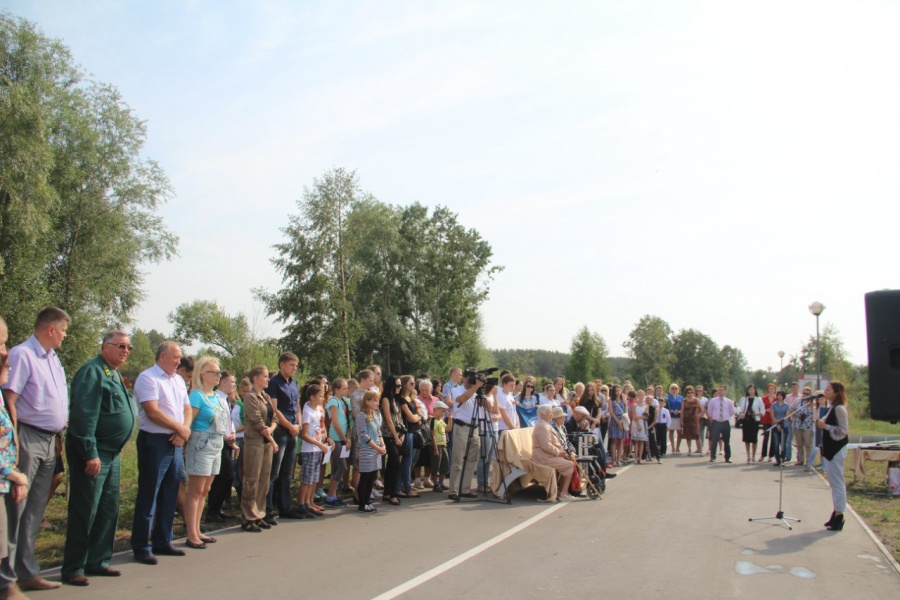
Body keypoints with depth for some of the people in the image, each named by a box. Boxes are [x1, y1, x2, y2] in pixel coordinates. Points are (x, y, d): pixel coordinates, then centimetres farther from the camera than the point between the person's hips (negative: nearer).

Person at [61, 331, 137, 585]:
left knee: (108, 509, 13)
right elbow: (84, 414, -21)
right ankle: (73, 569, 6)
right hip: (93, 453, -10)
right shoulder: (92, 371, -14)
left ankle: (97, 561, 23)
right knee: (85, 512, -4)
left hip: (111, 453, 10)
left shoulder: (115, 375, 17)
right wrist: (90, 454, -23)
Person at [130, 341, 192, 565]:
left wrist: (184, 430, -4)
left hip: (176, 443, 8)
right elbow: (153, 412, -19)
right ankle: (141, 547, 7)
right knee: (148, 495, -2)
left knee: (170, 494, 13)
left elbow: (187, 408, 16)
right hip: (154, 442, -8)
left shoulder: (178, 380, 15)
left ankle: (162, 542, 24)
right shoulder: (148, 378, -10)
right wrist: (180, 428, -11)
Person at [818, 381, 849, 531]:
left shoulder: (840, 408, -16)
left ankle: (839, 517, 0)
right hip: (832, 449, 10)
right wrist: (821, 423, 8)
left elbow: (843, 430, -21)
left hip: (837, 450, -10)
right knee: (834, 482, 14)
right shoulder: (832, 407, 13)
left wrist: (825, 426, -22)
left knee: (837, 482, -5)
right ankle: (837, 514, 21)